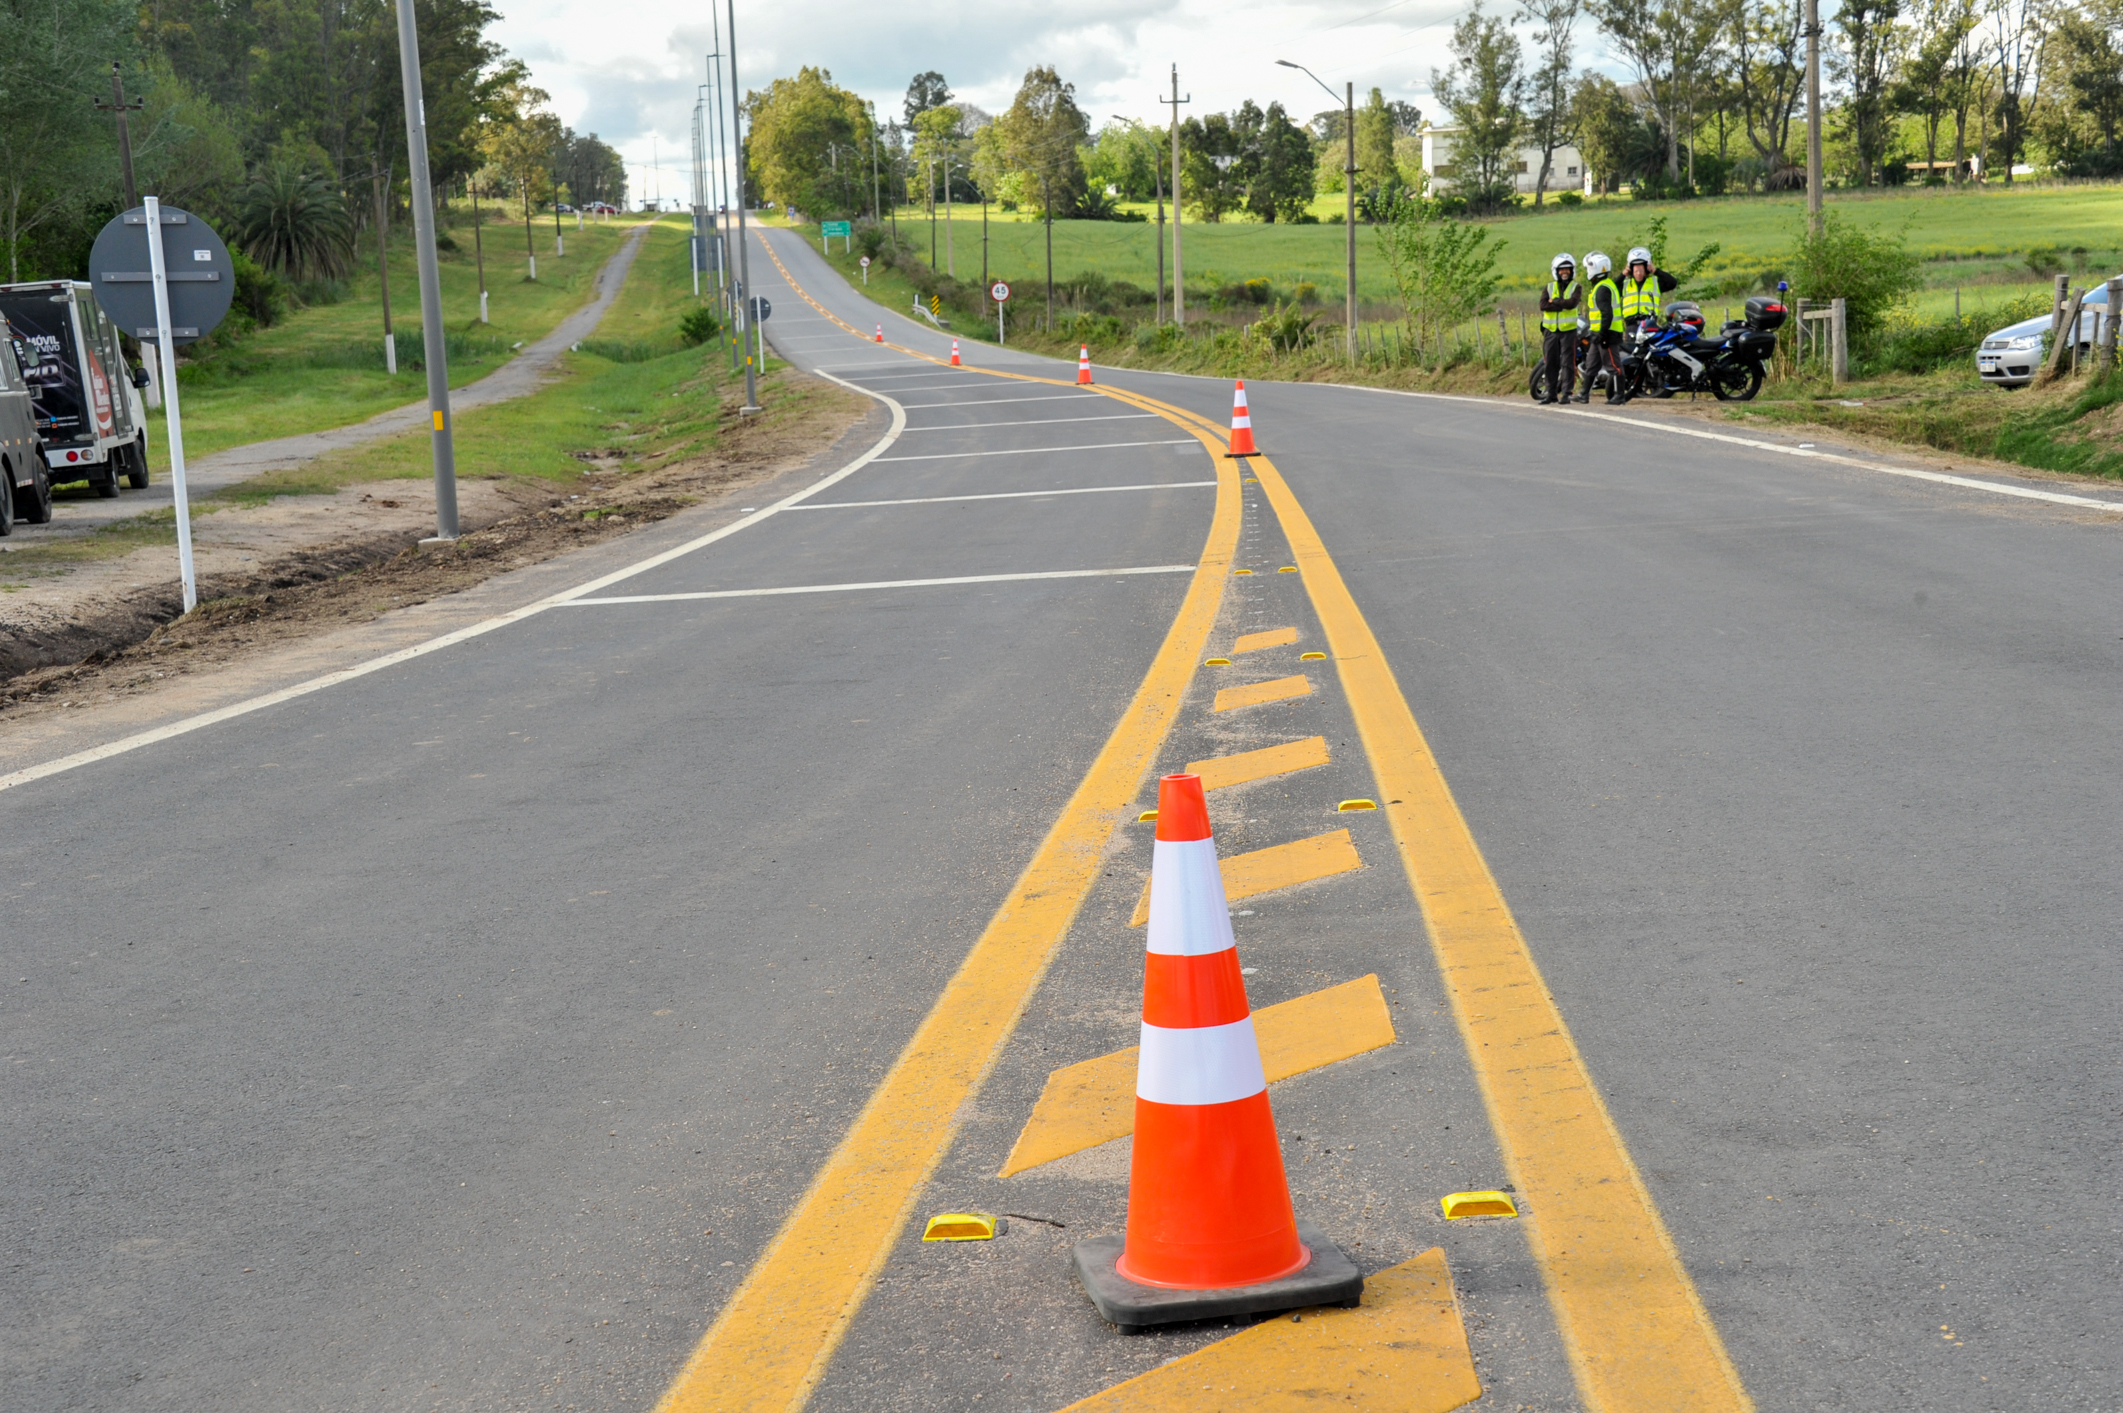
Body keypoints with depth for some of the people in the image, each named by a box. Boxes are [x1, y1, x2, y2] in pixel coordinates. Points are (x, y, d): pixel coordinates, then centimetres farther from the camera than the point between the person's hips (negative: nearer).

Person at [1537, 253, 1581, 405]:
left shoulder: (1576, 287, 4)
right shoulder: (1549, 287, 10)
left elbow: (1572, 302, -16)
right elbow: (1543, 305, -7)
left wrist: (1554, 302, -9)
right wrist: (1563, 305, -14)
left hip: (1569, 331, -3)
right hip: (1551, 330, 3)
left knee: (1567, 363, -6)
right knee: (1550, 364, 4)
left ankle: (1565, 393, -5)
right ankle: (1551, 393, 11)